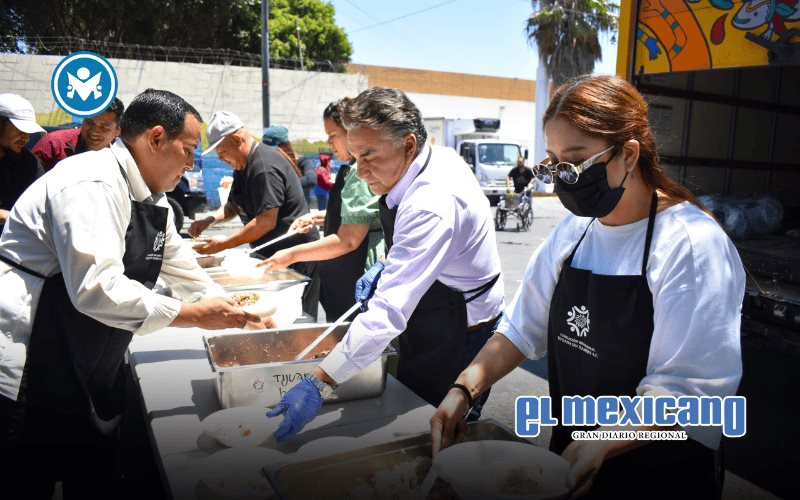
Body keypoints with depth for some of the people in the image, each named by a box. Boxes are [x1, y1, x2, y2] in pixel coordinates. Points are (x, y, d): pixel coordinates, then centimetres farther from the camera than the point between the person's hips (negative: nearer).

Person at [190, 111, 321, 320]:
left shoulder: (264, 167, -21)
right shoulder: (243, 166, 13)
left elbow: (267, 221, -25)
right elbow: (233, 206, 18)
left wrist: (225, 243, -21)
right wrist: (210, 219, -2)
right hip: (271, 252, 10)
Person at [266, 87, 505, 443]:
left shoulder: (432, 205, -32)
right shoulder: (439, 158, -3)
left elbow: (390, 310, -39)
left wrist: (319, 384, -39)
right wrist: (390, 267, 0)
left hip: (456, 339, -9)